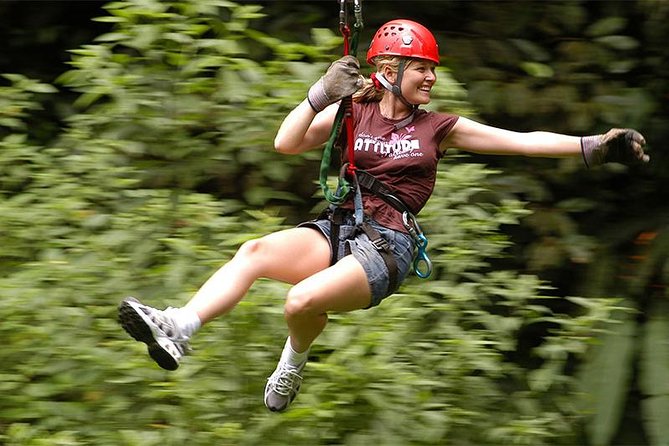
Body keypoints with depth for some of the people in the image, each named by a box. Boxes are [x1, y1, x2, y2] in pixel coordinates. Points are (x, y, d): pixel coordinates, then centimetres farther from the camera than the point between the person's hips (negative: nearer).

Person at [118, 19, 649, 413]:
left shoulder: (437, 128, 10)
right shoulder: (352, 113, 12)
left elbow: (521, 141, 7)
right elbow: (287, 143, 1)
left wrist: (594, 147, -1)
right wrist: (320, 95, -15)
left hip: (387, 245, -2)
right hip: (336, 230, 2)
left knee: (303, 300, -32)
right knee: (256, 251, -30)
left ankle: (293, 363, -2)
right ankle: (179, 327, -43)